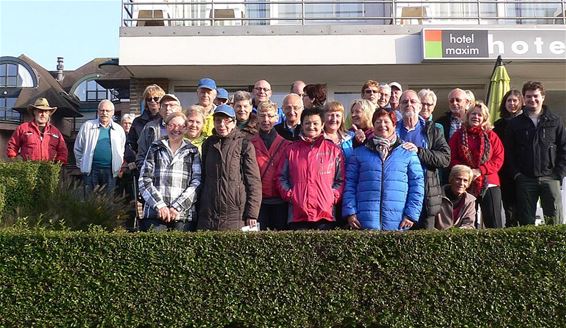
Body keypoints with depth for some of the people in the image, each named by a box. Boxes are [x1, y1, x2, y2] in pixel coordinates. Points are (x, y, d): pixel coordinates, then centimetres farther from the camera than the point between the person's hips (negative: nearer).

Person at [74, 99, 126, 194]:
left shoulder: (119, 130, 10)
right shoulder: (87, 126, 4)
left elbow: (121, 152, 19)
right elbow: (78, 149, 10)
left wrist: (118, 167, 11)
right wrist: (82, 165, 6)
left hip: (110, 171, 2)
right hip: (91, 170, -2)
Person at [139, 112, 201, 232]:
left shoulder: (192, 152, 11)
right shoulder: (155, 149, 13)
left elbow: (197, 183, 1)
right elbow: (144, 180, 5)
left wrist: (177, 207, -9)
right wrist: (159, 205, -8)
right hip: (155, 214, 0)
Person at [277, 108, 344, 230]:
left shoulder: (334, 150, 10)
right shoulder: (292, 150, 13)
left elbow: (340, 180, 9)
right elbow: (282, 178, 13)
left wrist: (333, 197, -5)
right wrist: (289, 195, -1)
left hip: (325, 214, -1)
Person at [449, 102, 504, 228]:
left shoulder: (490, 135, 7)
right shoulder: (459, 135, 7)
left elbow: (499, 158, 0)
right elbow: (452, 158, 2)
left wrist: (480, 171, -12)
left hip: (489, 184, 0)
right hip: (466, 184, 0)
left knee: (494, 223, -1)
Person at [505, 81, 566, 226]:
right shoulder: (514, 123, 9)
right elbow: (508, 152, 6)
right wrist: (516, 174, -5)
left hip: (550, 177, 0)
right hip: (525, 180, 1)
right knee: (526, 221, 3)